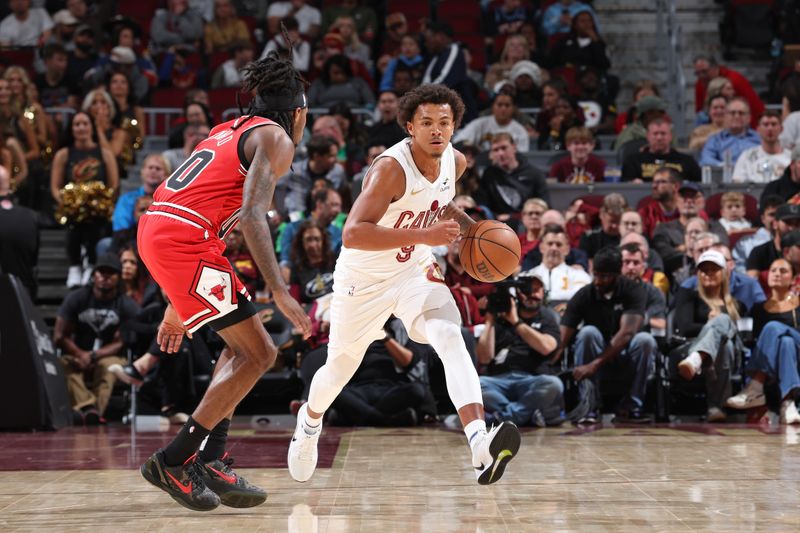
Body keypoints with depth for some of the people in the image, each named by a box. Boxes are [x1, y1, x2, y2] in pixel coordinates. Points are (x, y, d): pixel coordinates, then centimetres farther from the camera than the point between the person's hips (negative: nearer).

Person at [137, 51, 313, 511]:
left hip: (156, 231, 9)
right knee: (258, 354, -5)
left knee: (243, 347, 19)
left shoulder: (232, 131, 28)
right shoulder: (275, 139, 1)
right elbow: (252, 216, -16)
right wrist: (280, 292, -21)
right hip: (184, 239, -9)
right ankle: (174, 461, -5)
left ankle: (210, 461, 13)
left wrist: (178, 308, 31)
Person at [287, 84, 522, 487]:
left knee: (450, 337, -24)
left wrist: (471, 228, -1)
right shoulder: (391, 168, -30)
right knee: (340, 368, 14)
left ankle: (480, 446, -39)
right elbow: (353, 234, -40)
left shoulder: (455, 162, -7)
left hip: (415, 271, 4)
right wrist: (423, 235, -45)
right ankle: (310, 423, 50)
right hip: (363, 277, -4)